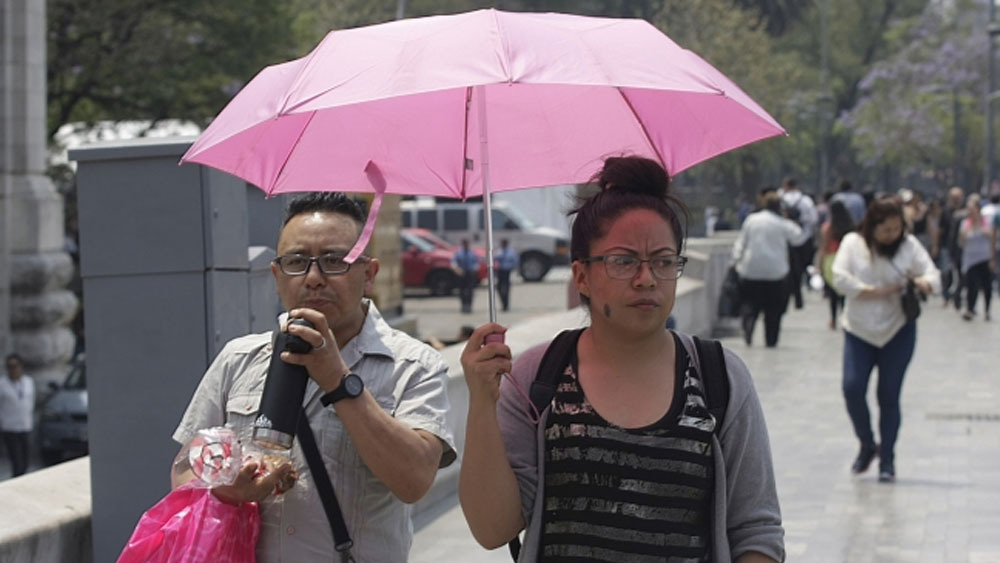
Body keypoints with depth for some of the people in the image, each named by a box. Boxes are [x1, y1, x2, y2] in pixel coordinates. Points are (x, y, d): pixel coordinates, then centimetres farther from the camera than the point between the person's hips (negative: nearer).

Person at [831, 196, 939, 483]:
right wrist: (875, 291, -15)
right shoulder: (852, 243, -1)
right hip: (859, 330, 0)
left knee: (889, 396, 1)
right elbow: (840, 278, -10)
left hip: (898, 331, 0)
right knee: (852, 388, -11)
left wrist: (925, 282, -27)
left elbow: (932, 274, -3)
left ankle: (887, 459, 12)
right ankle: (867, 445, 13)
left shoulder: (909, 245, 1)